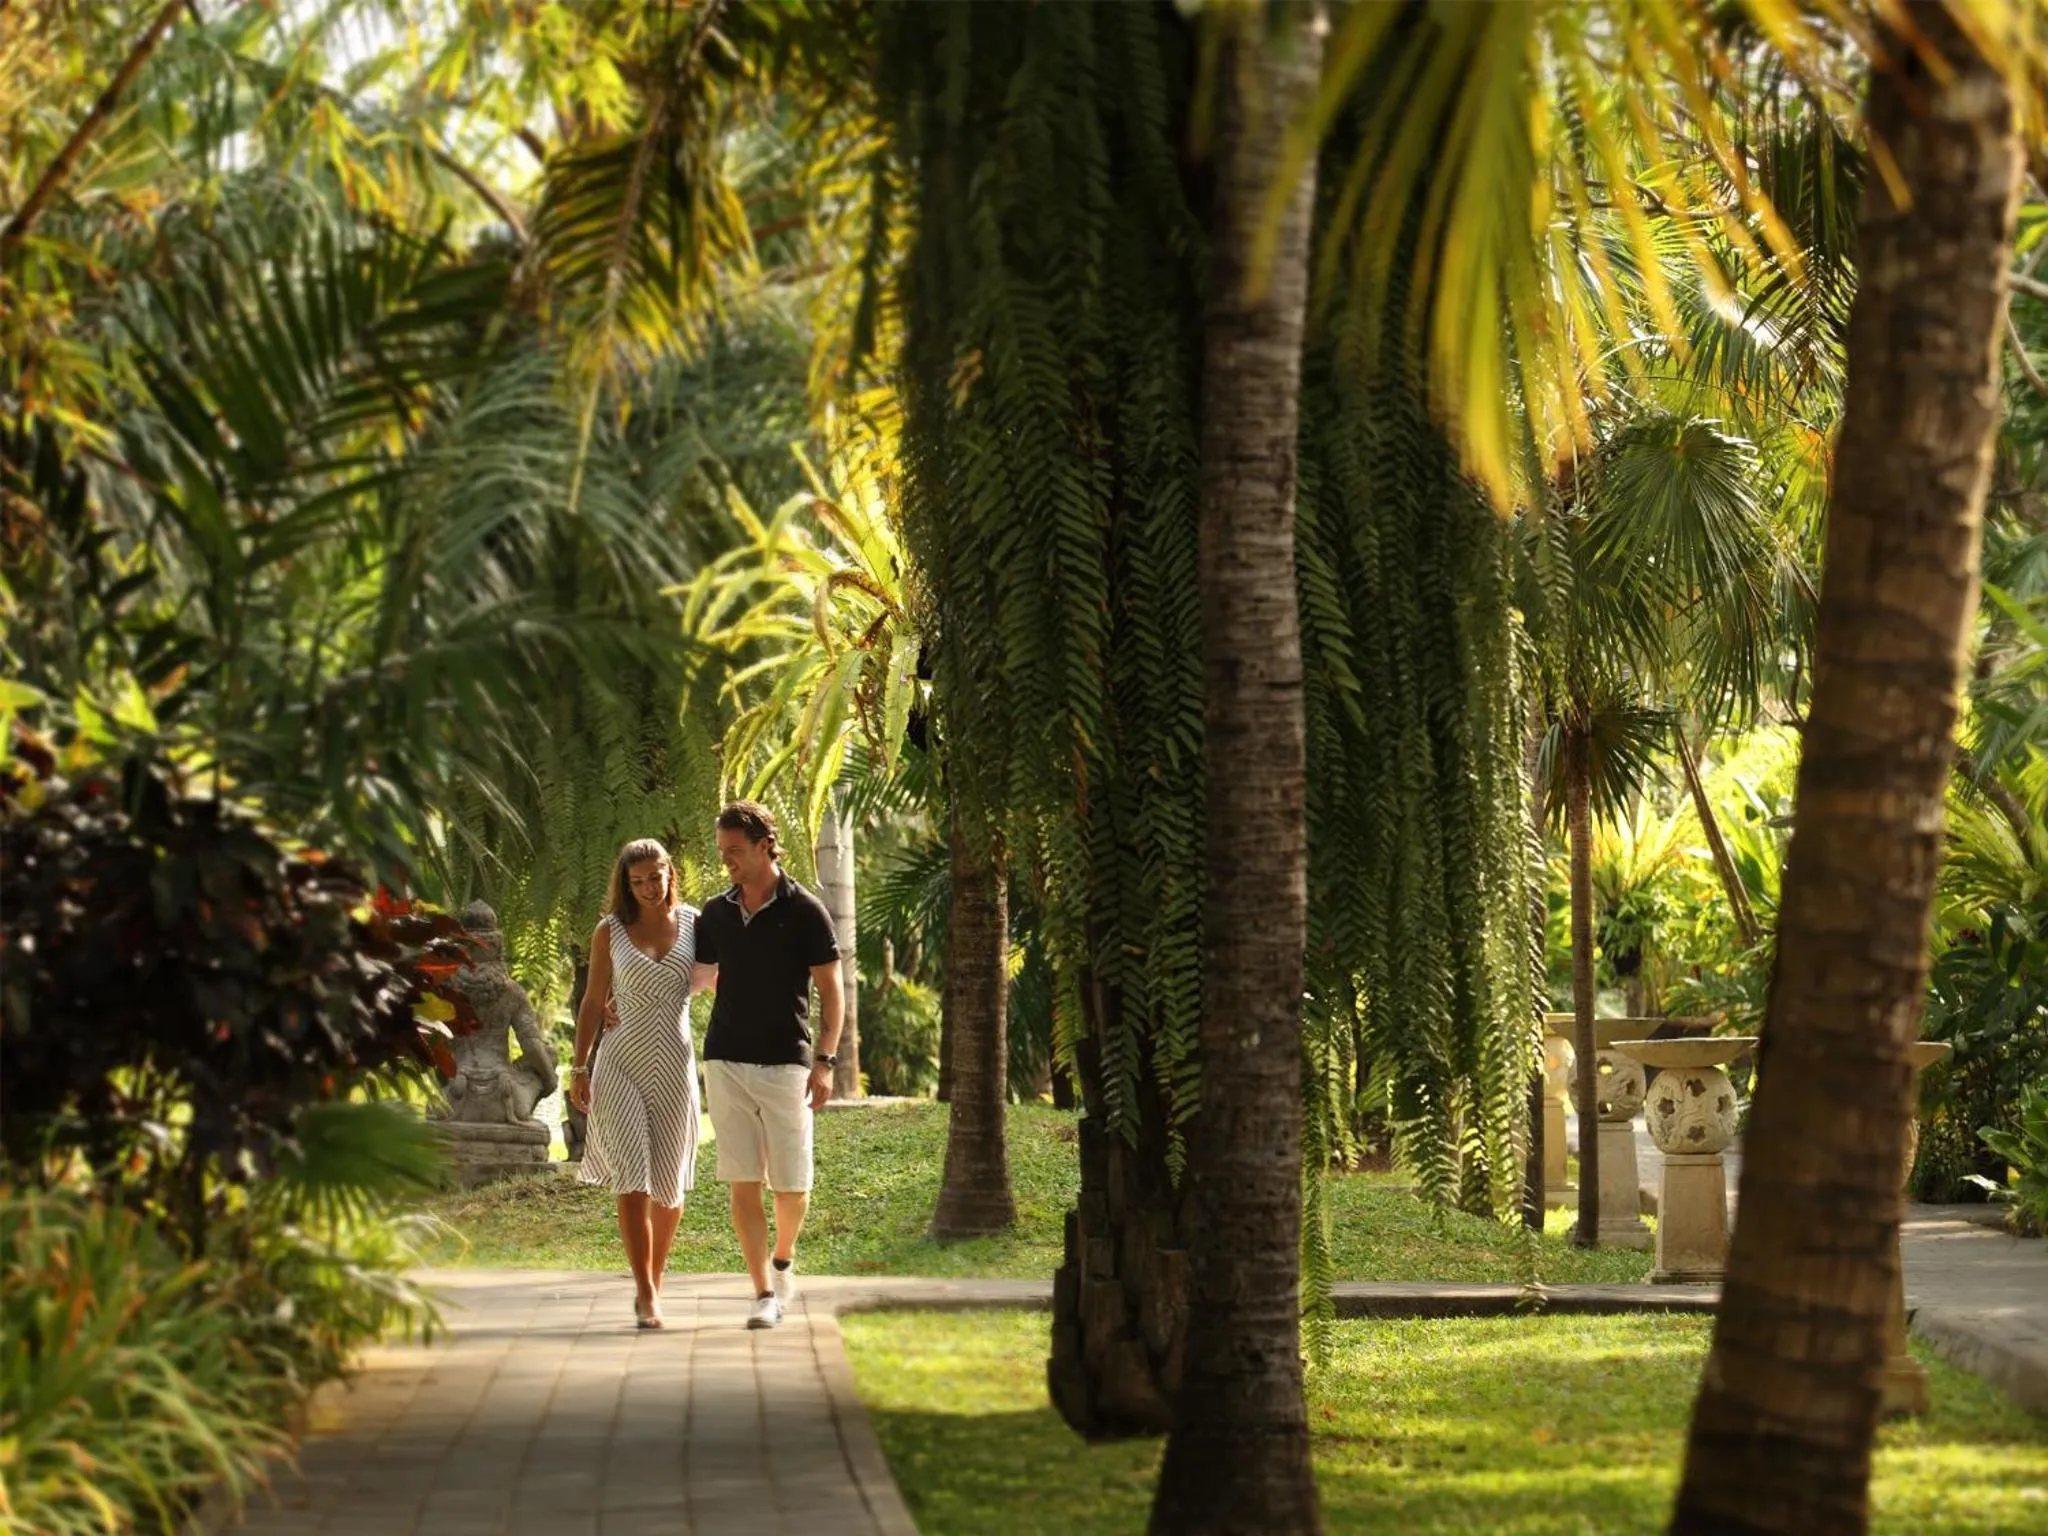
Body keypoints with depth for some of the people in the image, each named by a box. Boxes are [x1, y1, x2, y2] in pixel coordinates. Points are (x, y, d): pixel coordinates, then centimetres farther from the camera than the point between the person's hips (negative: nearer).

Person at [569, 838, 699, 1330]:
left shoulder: (693, 924, 5)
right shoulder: (610, 932, 3)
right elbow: (593, 1002, 8)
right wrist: (579, 1067, 3)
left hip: (675, 1066, 2)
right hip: (621, 1064, -2)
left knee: (669, 1185, 8)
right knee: (632, 1180, -13)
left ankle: (653, 1282, 27)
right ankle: (645, 1295, -13)